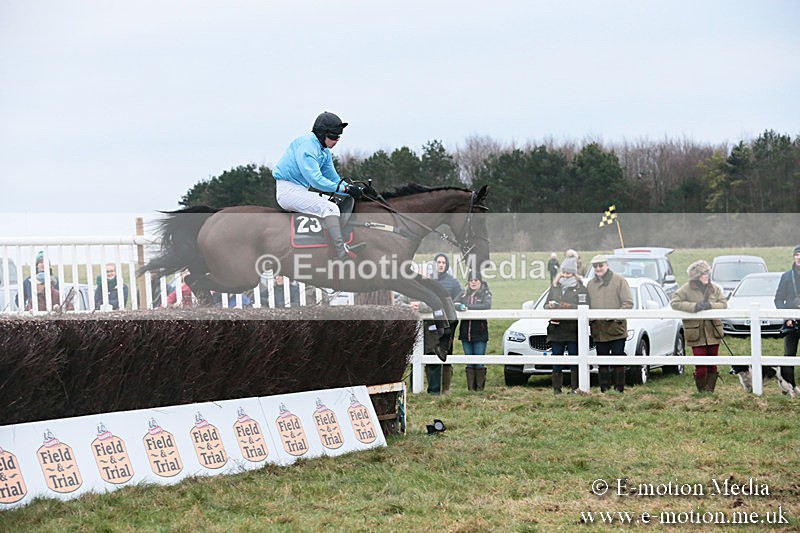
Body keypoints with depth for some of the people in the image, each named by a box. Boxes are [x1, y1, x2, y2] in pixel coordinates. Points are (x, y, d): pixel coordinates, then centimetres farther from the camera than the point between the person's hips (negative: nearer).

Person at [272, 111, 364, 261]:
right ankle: (341, 253, -38)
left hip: (301, 191, 11)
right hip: (288, 190, -11)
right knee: (330, 208, -25)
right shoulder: (306, 146, -18)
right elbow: (316, 180, -25)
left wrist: (351, 190, -3)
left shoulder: (325, 151, 14)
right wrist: (345, 188, -25)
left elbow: (333, 178, 16)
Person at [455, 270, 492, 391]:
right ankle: (470, 387, 7)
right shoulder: (463, 294, 14)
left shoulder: (485, 294, 3)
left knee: (479, 363, -4)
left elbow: (487, 305, -16)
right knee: (469, 363, 5)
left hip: (480, 333, -3)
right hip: (465, 333, 3)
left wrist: (468, 307, -22)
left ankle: (480, 387, 1)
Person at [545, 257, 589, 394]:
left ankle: (575, 388, 0)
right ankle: (556, 389, 6)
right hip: (556, 330, 4)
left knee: (574, 362, -3)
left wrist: (568, 306, -19)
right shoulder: (555, 287, 18)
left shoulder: (580, 288, 3)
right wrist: (550, 306, -6)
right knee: (556, 362, 3)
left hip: (573, 331, -4)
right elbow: (546, 305, 17)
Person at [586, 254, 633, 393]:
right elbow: (587, 305, 17)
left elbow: (628, 303, -6)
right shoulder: (590, 284, 14)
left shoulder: (619, 280, -2)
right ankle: (604, 389, 16)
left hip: (616, 328, -5)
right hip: (598, 330, 5)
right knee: (602, 362, 10)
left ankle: (619, 389, 3)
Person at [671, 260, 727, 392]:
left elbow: (723, 303, 3)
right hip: (697, 334, -4)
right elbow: (674, 303, -8)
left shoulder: (714, 288, 8)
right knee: (701, 366, -6)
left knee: (712, 365, 6)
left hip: (712, 333, 4)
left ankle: (710, 390, 15)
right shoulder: (686, 289, -3)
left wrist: (710, 306, -17)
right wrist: (694, 307, -19)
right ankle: (701, 391, 7)